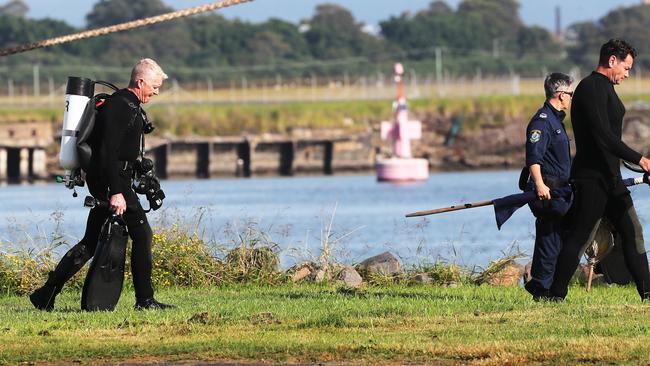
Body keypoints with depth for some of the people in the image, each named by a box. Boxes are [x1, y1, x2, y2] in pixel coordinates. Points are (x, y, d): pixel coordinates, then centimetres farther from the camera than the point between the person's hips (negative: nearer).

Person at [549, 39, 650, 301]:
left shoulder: (605, 88, 18)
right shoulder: (591, 88, -15)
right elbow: (603, 137, -23)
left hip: (610, 178, 10)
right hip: (591, 178, -10)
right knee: (578, 238, -7)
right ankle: (556, 296, -3)